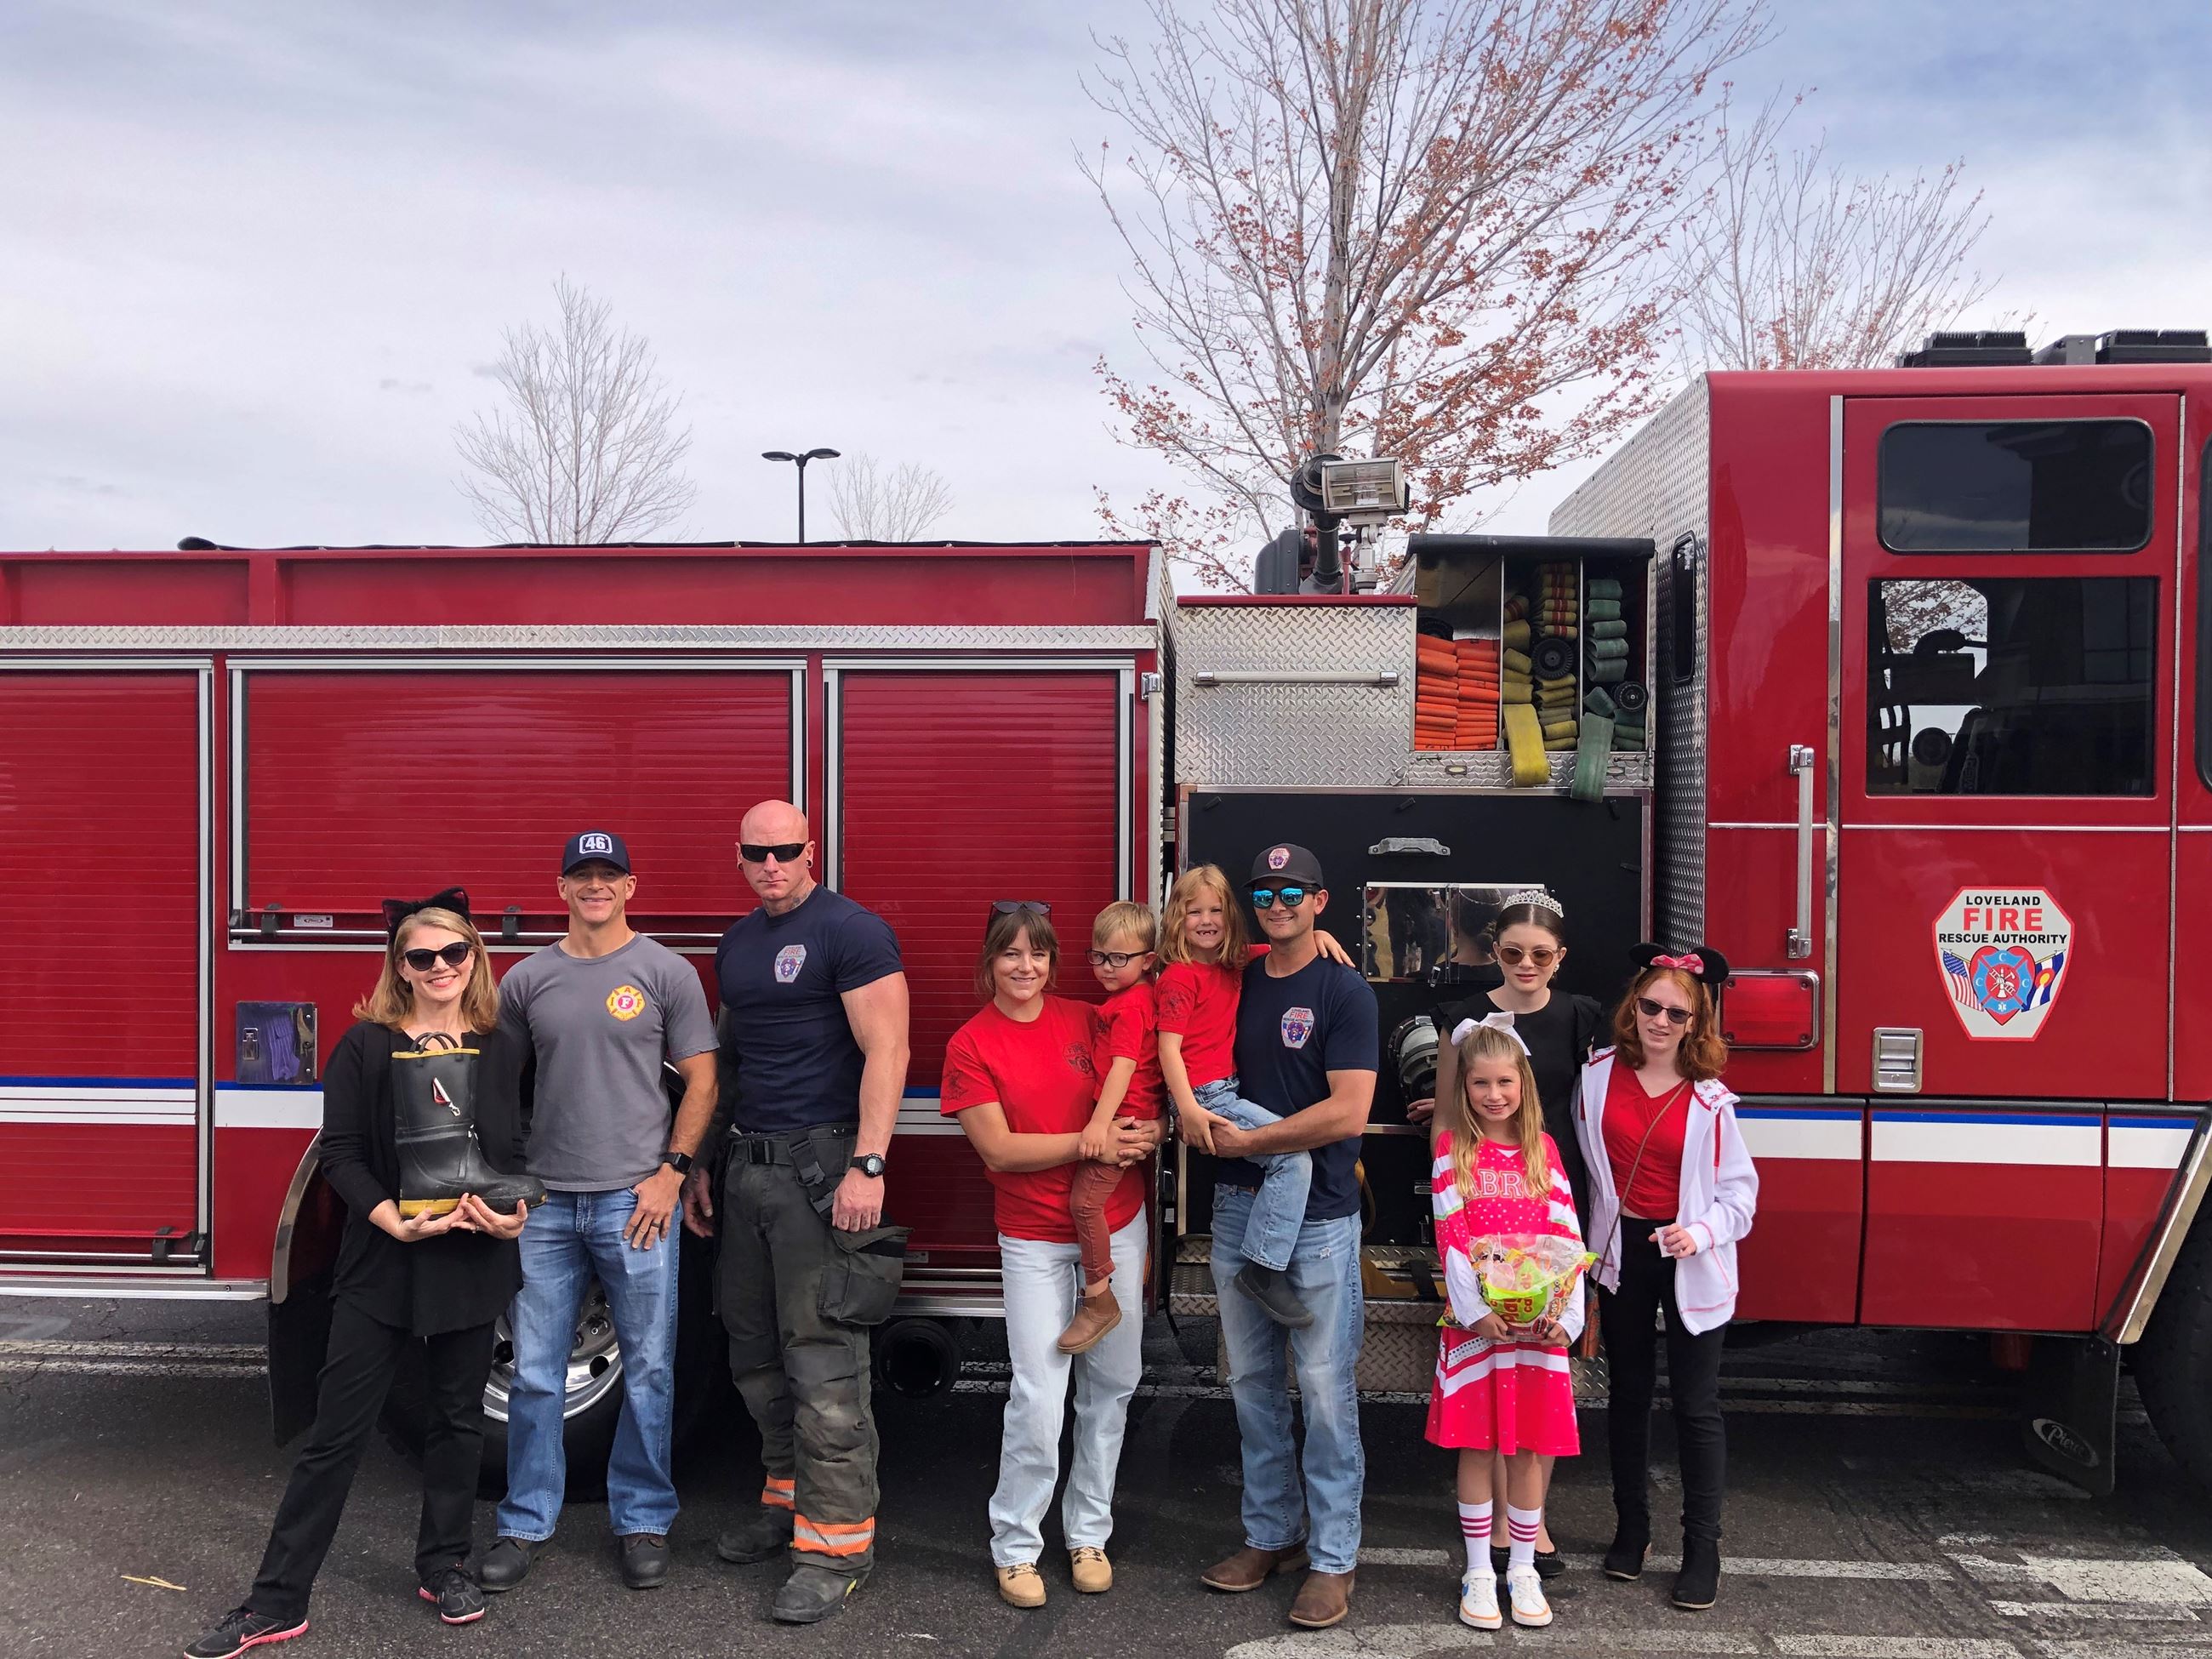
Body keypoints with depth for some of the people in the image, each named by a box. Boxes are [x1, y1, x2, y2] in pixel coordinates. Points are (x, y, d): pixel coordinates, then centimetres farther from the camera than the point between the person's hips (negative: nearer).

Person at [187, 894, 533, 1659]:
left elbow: (522, 1152, 6)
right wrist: (397, 1223, -19)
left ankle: (443, 1566, 29)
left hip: (472, 1263, 2)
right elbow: (341, 1155, -7)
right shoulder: (365, 1047, -3)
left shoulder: (500, 1050, 4)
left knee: (459, 1418, 12)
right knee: (337, 1429, 2)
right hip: (380, 1262, -2)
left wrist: (516, 1215, -12)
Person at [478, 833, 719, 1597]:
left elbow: (701, 1079, 0)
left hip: (635, 1199, -2)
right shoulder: (526, 979, 8)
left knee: (649, 1372, 6)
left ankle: (642, 1521, 21)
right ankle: (526, 1524, 23)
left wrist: (671, 1170, -8)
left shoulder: (665, 972, 0)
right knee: (534, 1374, 8)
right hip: (547, 1201, 2)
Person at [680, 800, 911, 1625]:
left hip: (822, 1166, -8)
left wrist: (867, 1166, -22)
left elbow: (885, 1050, -15)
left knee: (823, 1362, -6)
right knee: (758, 1353, 14)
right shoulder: (736, 944, 14)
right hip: (748, 1166, 8)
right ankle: (788, 1500, 29)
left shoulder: (852, 931, -9)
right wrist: (704, 1165, 19)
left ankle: (836, 1543, 3)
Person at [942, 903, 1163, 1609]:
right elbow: (999, 1150, -12)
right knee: (1038, 1398, -7)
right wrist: (1094, 1142, -18)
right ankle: (1015, 1547, 14)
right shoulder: (970, 1045, -7)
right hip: (1035, 1239, -3)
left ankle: (1088, 1533, 29)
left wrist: (1142, 1134, -11)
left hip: (1116, 1225, 4)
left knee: (1112, 1384, 11)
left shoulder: (1085, 1020, 1)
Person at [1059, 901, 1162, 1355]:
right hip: (1138, 1117, 11)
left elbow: (1123, 1065, -23)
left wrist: (1100, 1122, -28)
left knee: (1085, 1199, -15)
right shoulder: (1140, 997, 14)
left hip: (1123, 1117, -11)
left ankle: (1099, 1300, -11)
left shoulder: (1129, 1006, -15)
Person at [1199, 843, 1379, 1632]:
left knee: (1326, 1390, 1)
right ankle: (1271, 1535, 27)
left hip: (1318, 1218, -6)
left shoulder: (1344, 990, -8)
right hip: (1239, 1207, 6)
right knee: (1253, 1383, 14)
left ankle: (1332, 1558, 12)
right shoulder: (1236, 984, 9)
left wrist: (1247, 1142, -12)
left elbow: (1348, 1111, -17)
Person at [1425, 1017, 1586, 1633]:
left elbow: (1566, 1237, 2)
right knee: (1477, 1446, 4)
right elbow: (1451, 1236, -8)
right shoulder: (1453, 1148, 0)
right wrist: (1475, 1310, -18)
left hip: (1539, 1320, 2)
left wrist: (1567, 1314, -10)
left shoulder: (1543, 1149, 6)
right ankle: (1478, 1573, 16)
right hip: (1475, 1318, -2)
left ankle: (1523, 1570, 21)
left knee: (1530, 1448, 8)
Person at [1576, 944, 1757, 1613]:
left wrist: (1702, 1233, -22)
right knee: (1629, 1393, 15)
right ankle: (1631, 1526, 28)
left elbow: (1739, 1189, -8)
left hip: (1691, 1267, -2)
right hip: (1621, 1251, 3)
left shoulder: (1709, 1099, -10)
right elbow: (1588, 1160, 6)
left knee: (1696, 1404, 3)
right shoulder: (1599, 1074, -4)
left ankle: (1702, 1545, 15)